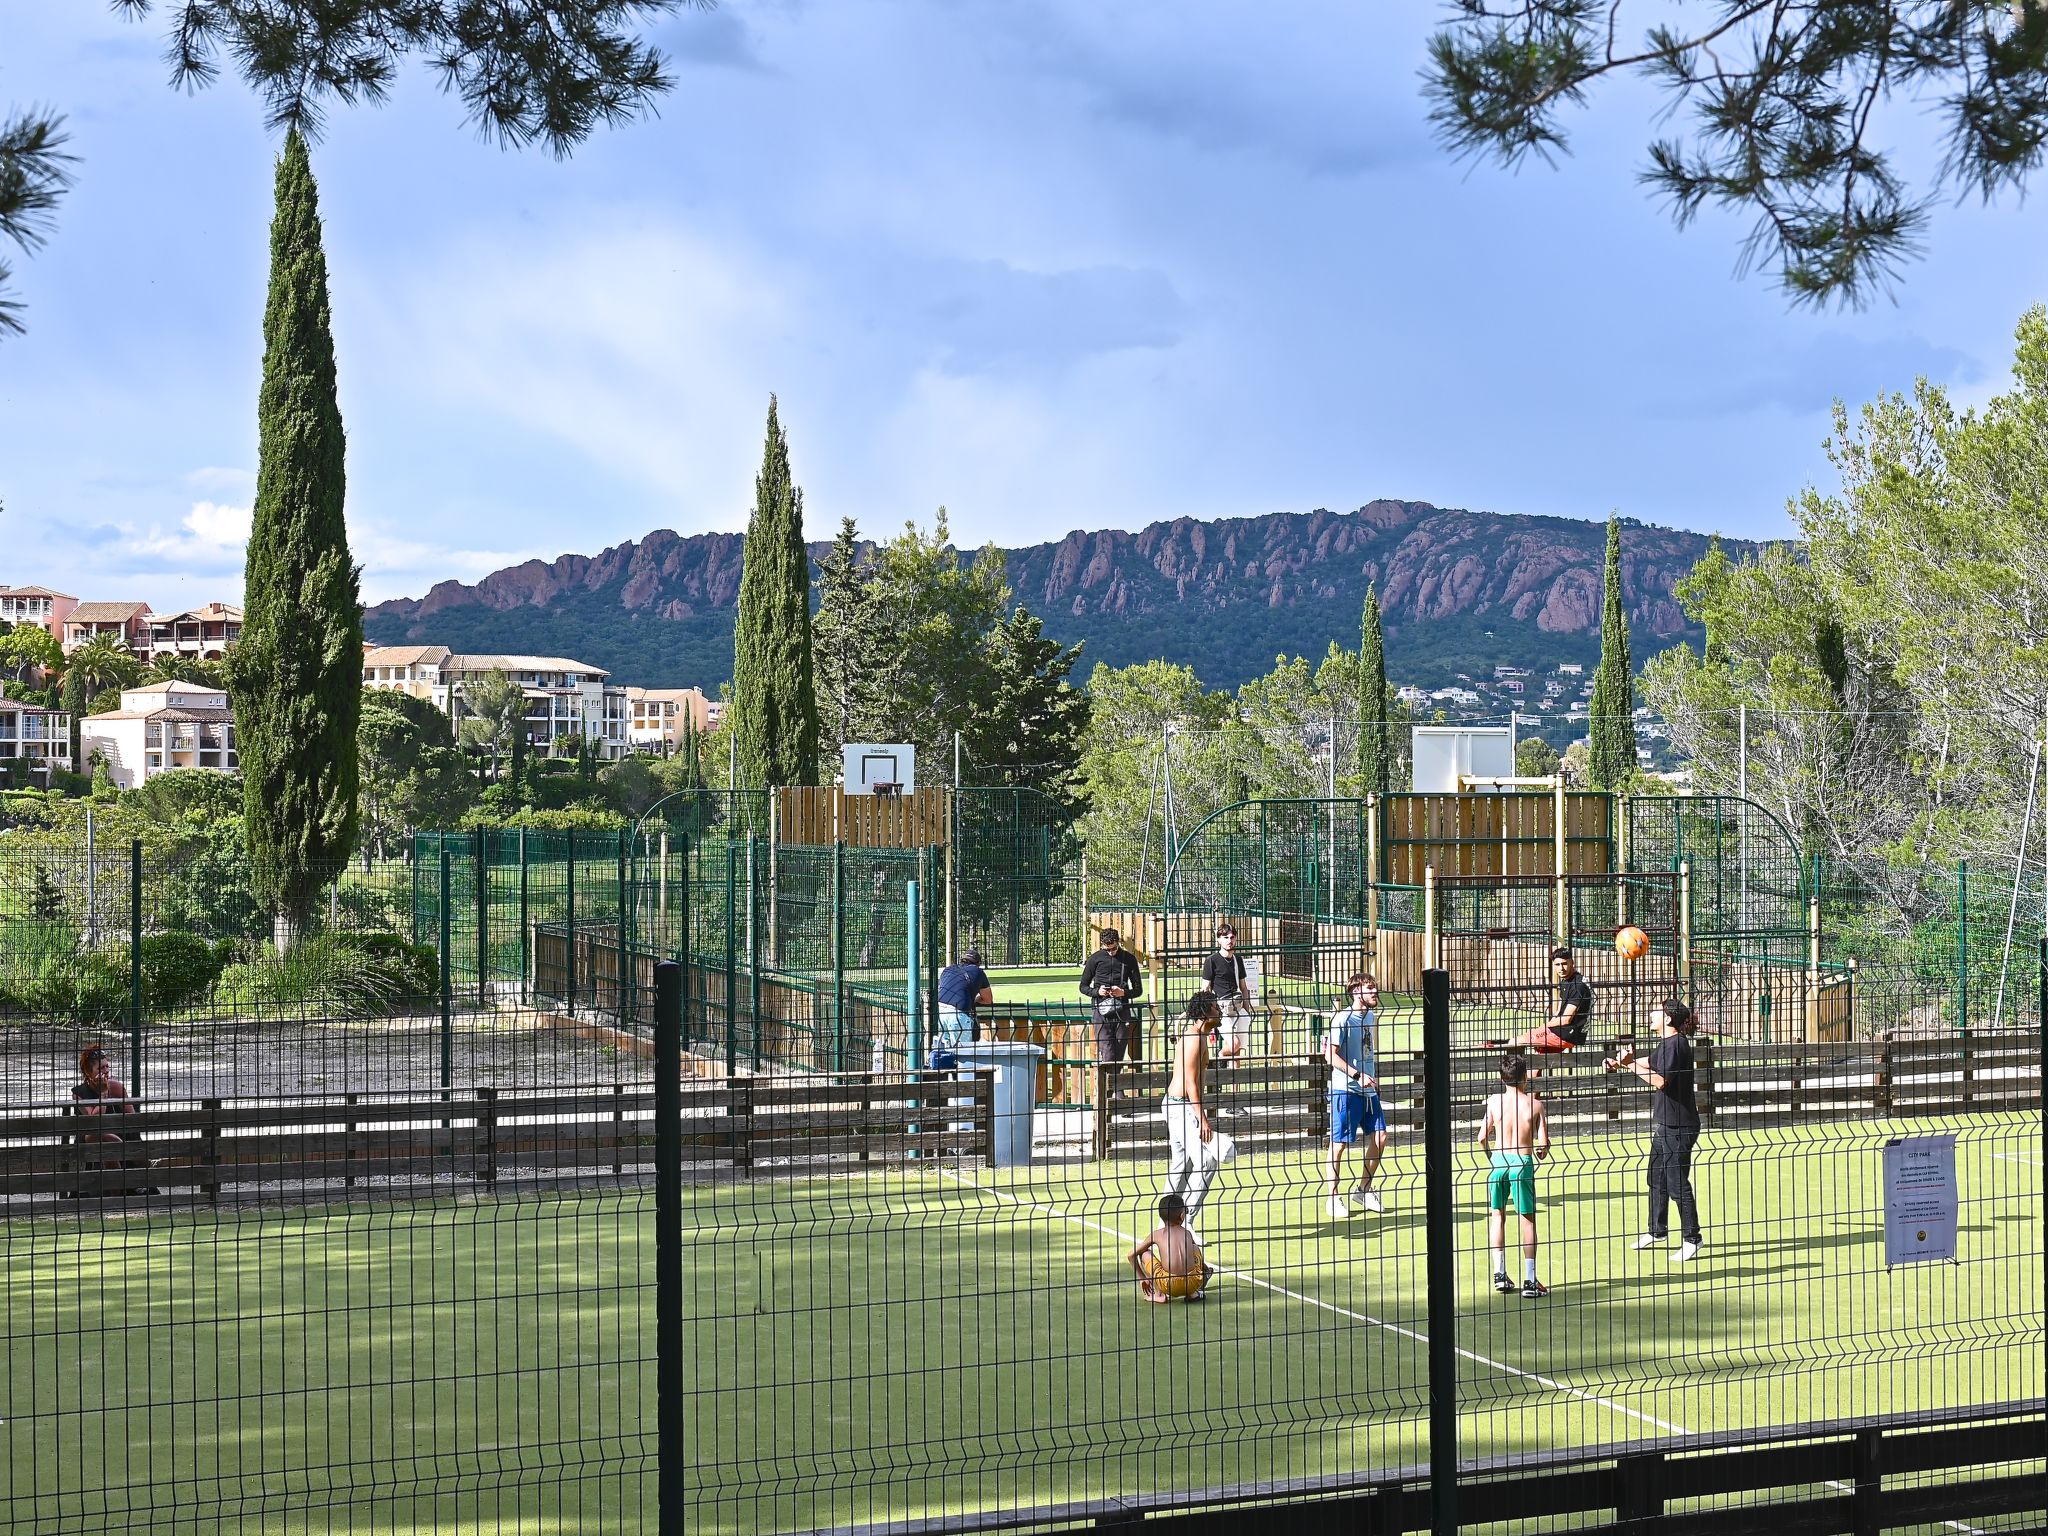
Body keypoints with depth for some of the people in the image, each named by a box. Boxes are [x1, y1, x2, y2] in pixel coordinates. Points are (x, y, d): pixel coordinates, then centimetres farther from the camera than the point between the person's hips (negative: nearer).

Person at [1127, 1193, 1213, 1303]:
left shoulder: (1157, 1235, 10)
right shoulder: (1187, 1233, 16)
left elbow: (1130, 1255, 13)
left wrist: (1142, 1278, 25)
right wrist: (1205, 1269, 55)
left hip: (1168, 1285, -3)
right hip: (1193, 1283, 3)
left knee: (1145, 1254, 18)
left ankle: (1159, 1295, 9)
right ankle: (1192, 1293, 22)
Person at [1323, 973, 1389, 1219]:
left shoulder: (1370, 1016, 12)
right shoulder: (1342, 1018, -12)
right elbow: (1331, 1055, -17)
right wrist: (1358, 1075, -21)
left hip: (1368, 1089, 8)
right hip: (1345, 1089, -8)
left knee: (1379, 1137, 4)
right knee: (1339, 1143, -1)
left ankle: (1363, 1190, 19)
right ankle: (1334, 1198, 8)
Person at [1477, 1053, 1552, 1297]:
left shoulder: (1494, 1102, -2)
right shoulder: (1535, 1104, -5)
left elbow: (1482, 1137, -2)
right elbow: (1543, 1142, -7)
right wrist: (1541, 1153, 16)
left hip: (1499, 1160, 2)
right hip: (1523, 1162, -2)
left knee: (1497, 1216, 17)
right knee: (1528, 1220, 7)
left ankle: (1499, 1274, 14)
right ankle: (1529, 1281, 6)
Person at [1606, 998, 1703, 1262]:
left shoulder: (1675, 1044, -19)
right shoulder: (1664, 1044, 12)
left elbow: (1661, 1081, -26)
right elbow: (1650, 1063, 27)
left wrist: (1631, 1064, -22)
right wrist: (1620, 1063, 12)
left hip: (1678, 1126, -11)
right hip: (1664, 1122, 11)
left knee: (1677, 1183, -6)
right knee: (1656, 1178, 19)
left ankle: (1692, 1238, 2)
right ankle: (1657, 1230, 31)